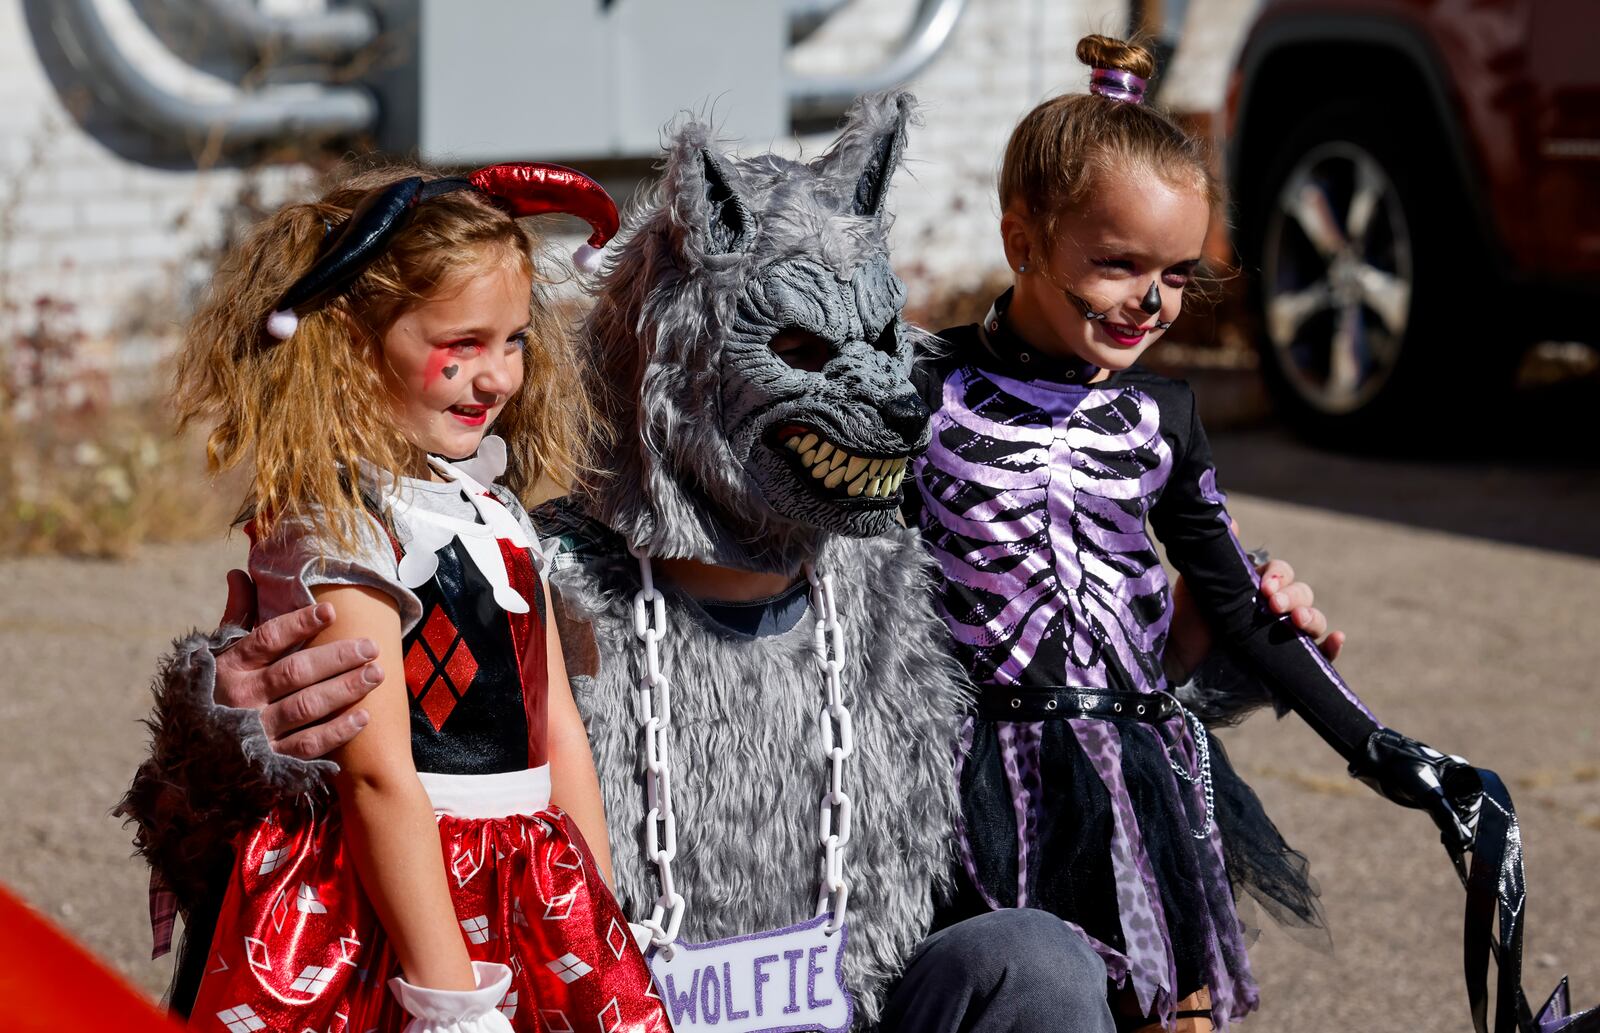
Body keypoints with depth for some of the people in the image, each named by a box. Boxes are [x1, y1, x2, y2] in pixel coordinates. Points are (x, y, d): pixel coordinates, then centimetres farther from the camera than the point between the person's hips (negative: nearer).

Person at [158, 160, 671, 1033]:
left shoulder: (496, 503, 11)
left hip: (518, 907, 7)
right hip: (381, 910, -7)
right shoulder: (340, 527, -13)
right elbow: (378, 774, -17)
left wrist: (601, 926, 11)